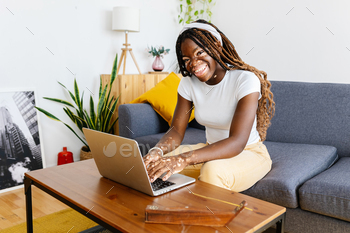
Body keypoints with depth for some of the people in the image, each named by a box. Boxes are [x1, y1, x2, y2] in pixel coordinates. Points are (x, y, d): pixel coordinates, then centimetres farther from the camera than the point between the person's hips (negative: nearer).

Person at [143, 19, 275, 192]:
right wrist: (157, 150, -31)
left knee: (212, 171, -35)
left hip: (249, 153, -4)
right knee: (156, 164, -16)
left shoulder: (245, 79, -22)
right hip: (212, 149, 5)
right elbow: (176, 130, -8)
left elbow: (237, 142, -32)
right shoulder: (188, 82, -4)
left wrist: (184, 159, -45)